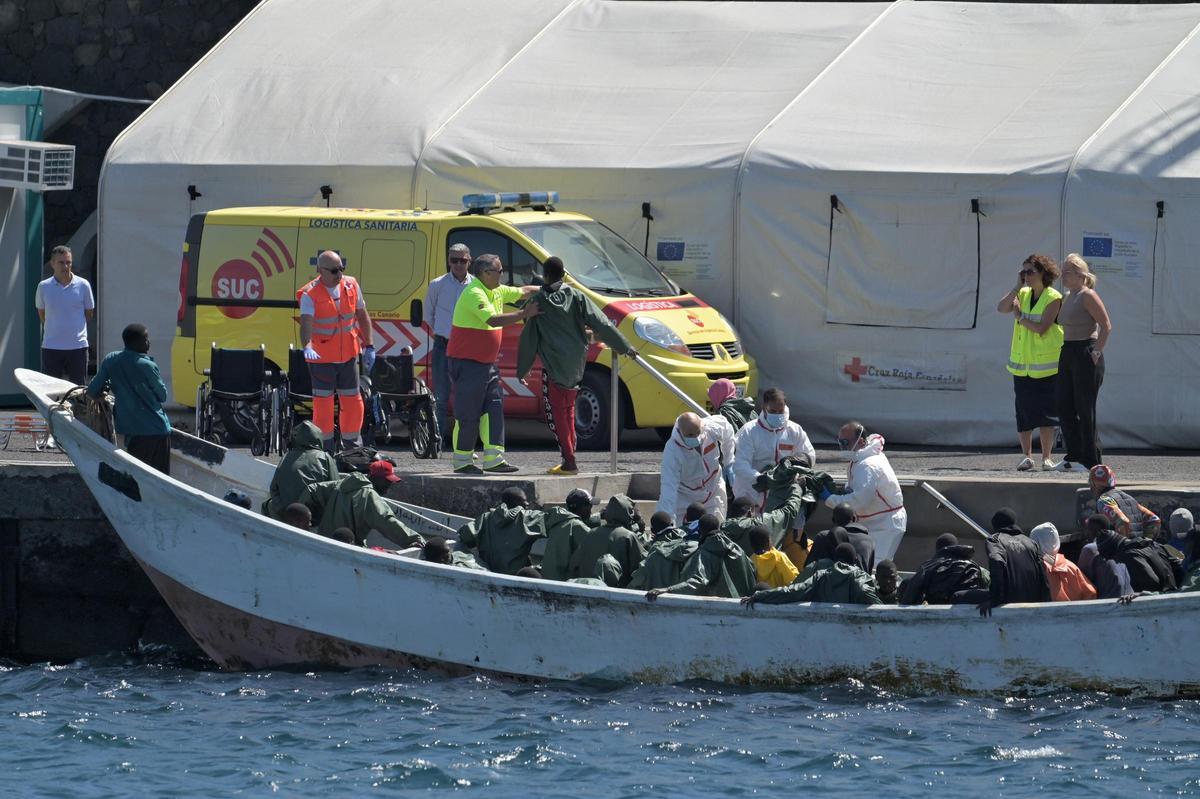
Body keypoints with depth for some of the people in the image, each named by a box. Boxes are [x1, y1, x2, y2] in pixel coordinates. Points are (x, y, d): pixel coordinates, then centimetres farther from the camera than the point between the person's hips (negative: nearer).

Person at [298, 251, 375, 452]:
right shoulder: (310, 294, -15)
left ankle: (351, 446, 20)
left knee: (352, 401, 7)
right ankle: (327, 449, 8)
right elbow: (306, 323, -29)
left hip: (348, 355, 5)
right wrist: (307, 347, -48)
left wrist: (369, 347, 9)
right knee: (323, 402, -1)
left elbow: (362, 316, 13)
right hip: (321, 357, -5)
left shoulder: (351, 286, 2)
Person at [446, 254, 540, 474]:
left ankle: (493, 459, 1)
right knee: (468, 414, -5)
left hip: (487, 363, 10)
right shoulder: (475, 294, -19)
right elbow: (493, 320, -31)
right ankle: (462, 462, 2)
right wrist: (524, 314, -29)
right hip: (467, 363, -10)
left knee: (494, 409, 3)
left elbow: (522, 291, 26)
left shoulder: (496, 291, 11)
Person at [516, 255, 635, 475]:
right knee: (568, 411, 18)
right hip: (576, 365, 4)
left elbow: (528, 338, -1)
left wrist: (522, 370, 7)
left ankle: (569, 462, -7)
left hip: (553, 366, -4)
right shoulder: (577, 297, 3)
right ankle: (569, 460, 20)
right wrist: (624, 347, 9)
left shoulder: (537, 300, -4)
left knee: (556, 413, 0)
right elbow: (602, 325, 1)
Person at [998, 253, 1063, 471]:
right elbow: (1001, 308, -3)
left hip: (1045, 365, -5)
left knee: (1045, 412, -3)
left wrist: (1020, 317, -6)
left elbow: (1041, 328, -17)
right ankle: (1027, 456, 9)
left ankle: (1047, 457, 3)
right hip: (1022, 364, 5)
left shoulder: (1053, 298, -7)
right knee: (1023, 412, 3)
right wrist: (1018, 287, -6)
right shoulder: (1023, 295, 11)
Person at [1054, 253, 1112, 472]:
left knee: (1084, 408, -5)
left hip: (1086, 354, -9)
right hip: (1068, 354, 9)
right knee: (1064, 405, 8)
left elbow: (1107, 326, -15)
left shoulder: (1088, 296, -11)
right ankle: (1074, 456, 15)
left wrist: (1096, 352, -18)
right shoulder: (1068, 297, 16)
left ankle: (1091, 460, 0)